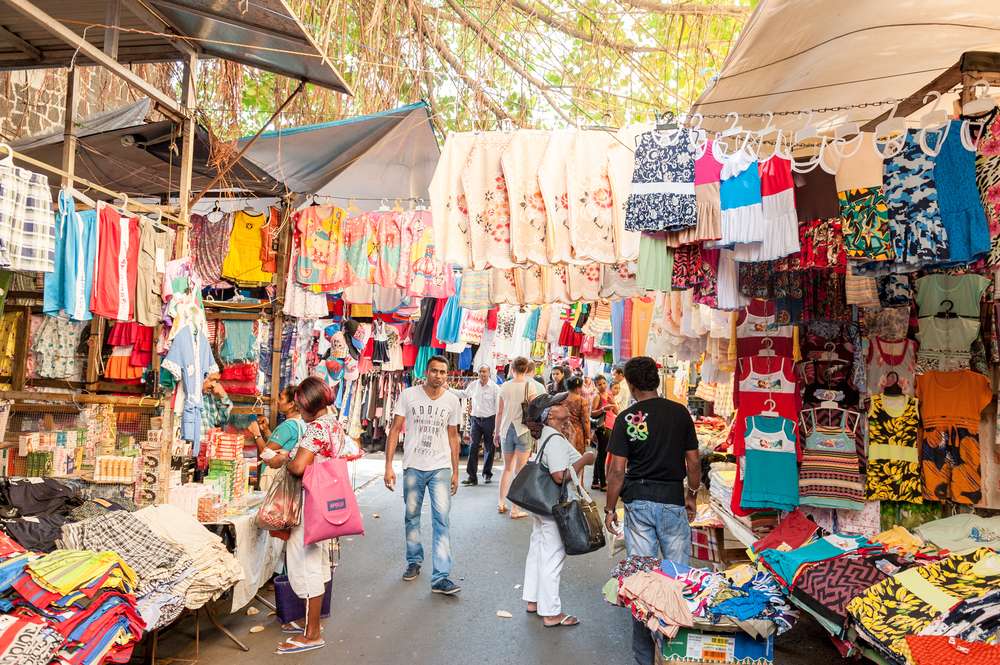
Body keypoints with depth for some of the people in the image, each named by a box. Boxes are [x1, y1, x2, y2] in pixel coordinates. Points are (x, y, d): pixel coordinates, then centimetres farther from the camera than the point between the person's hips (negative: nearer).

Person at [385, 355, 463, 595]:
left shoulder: (452, 401, 2)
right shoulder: (408, 395, -4)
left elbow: (453, 436, 10)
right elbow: (395, 430, -2)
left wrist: (455, 472, 10)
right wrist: (388, 466, -7)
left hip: (441, 467, 0)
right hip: (413, 466, 0)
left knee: (441, 520, -8)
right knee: (412, 516, 13)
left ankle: (441, 577, -5)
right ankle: (414, 562, 34)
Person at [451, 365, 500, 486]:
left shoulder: (495, 388, -8)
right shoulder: (473, 385, 4)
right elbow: (463, 393, 24)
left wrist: (497, 426, -11)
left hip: (489, 420, -3)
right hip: (476, 419, 3)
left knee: (489, 448, 9)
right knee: (473, 447, -6)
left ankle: (487, 474, 27)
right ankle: (472, 476, -5)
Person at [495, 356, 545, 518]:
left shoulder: (505, 386, 1)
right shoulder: (530, 385, -8)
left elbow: (500, 412, 5)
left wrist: (497, 432, 16)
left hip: (506, 430, 3)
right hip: (523, 430, -3)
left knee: (507, 468, 19)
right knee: (519, 471, 4)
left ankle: (501, 504, 22)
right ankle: (515, 509, 6)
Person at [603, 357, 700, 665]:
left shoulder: (626, 418, -6)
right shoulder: (680, 413, 0)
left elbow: (617, 470, -7)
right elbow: (693, 462, 4)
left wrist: (610, 508, 3)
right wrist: (692, 495, 18)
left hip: (638, 502, 0)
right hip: (673, 500, 1)